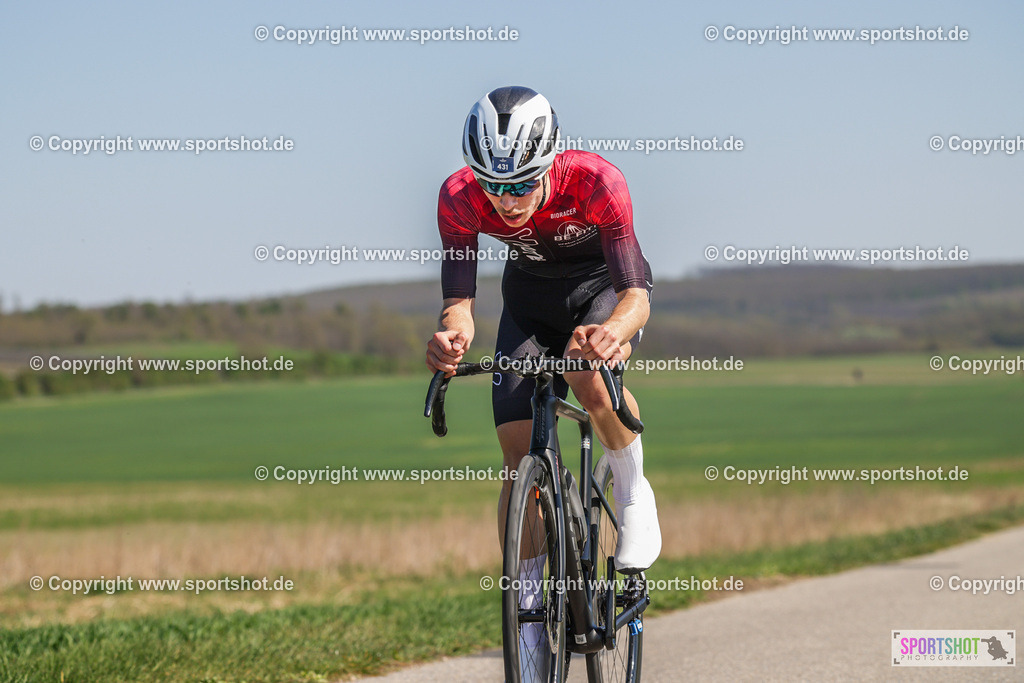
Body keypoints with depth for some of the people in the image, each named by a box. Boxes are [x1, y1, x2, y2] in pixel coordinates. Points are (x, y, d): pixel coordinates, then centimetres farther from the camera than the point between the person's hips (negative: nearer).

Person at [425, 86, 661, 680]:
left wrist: (613, 331, -63)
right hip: (531, 293, 3)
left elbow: (637, 291, -40)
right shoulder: (459, 197, -28)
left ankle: (634, 491, -10)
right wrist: (452, 334, -52)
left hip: (604, 281, -3)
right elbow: (460, 296, -27)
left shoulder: (596, 182, -36)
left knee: (589, 370, -36)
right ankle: (526, 606, 1)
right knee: (521, 454, -8)